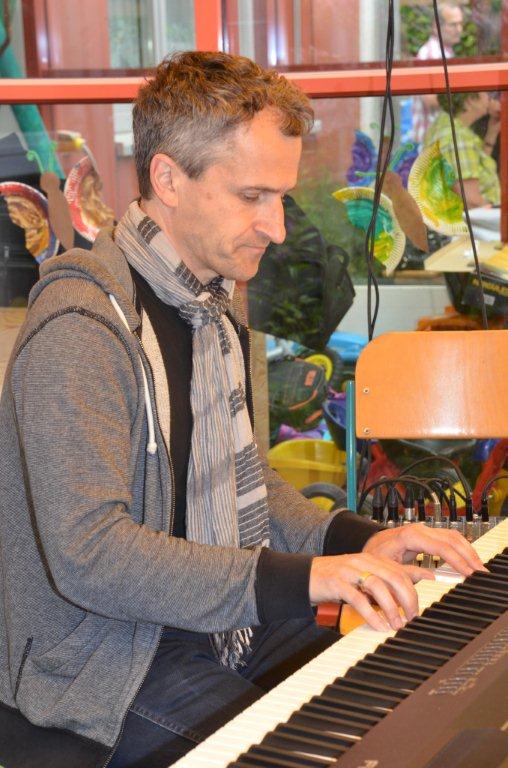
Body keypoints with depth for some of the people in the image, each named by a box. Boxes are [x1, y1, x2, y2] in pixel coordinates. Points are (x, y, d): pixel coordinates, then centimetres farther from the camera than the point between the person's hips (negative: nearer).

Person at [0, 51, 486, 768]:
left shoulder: (218, 302, 11)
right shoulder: (82, 324, -21)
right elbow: (86, 553, -27)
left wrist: (357, 541, 3)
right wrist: (297, 578, -31)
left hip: (227, 620, 9)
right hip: (107, 658, -8)